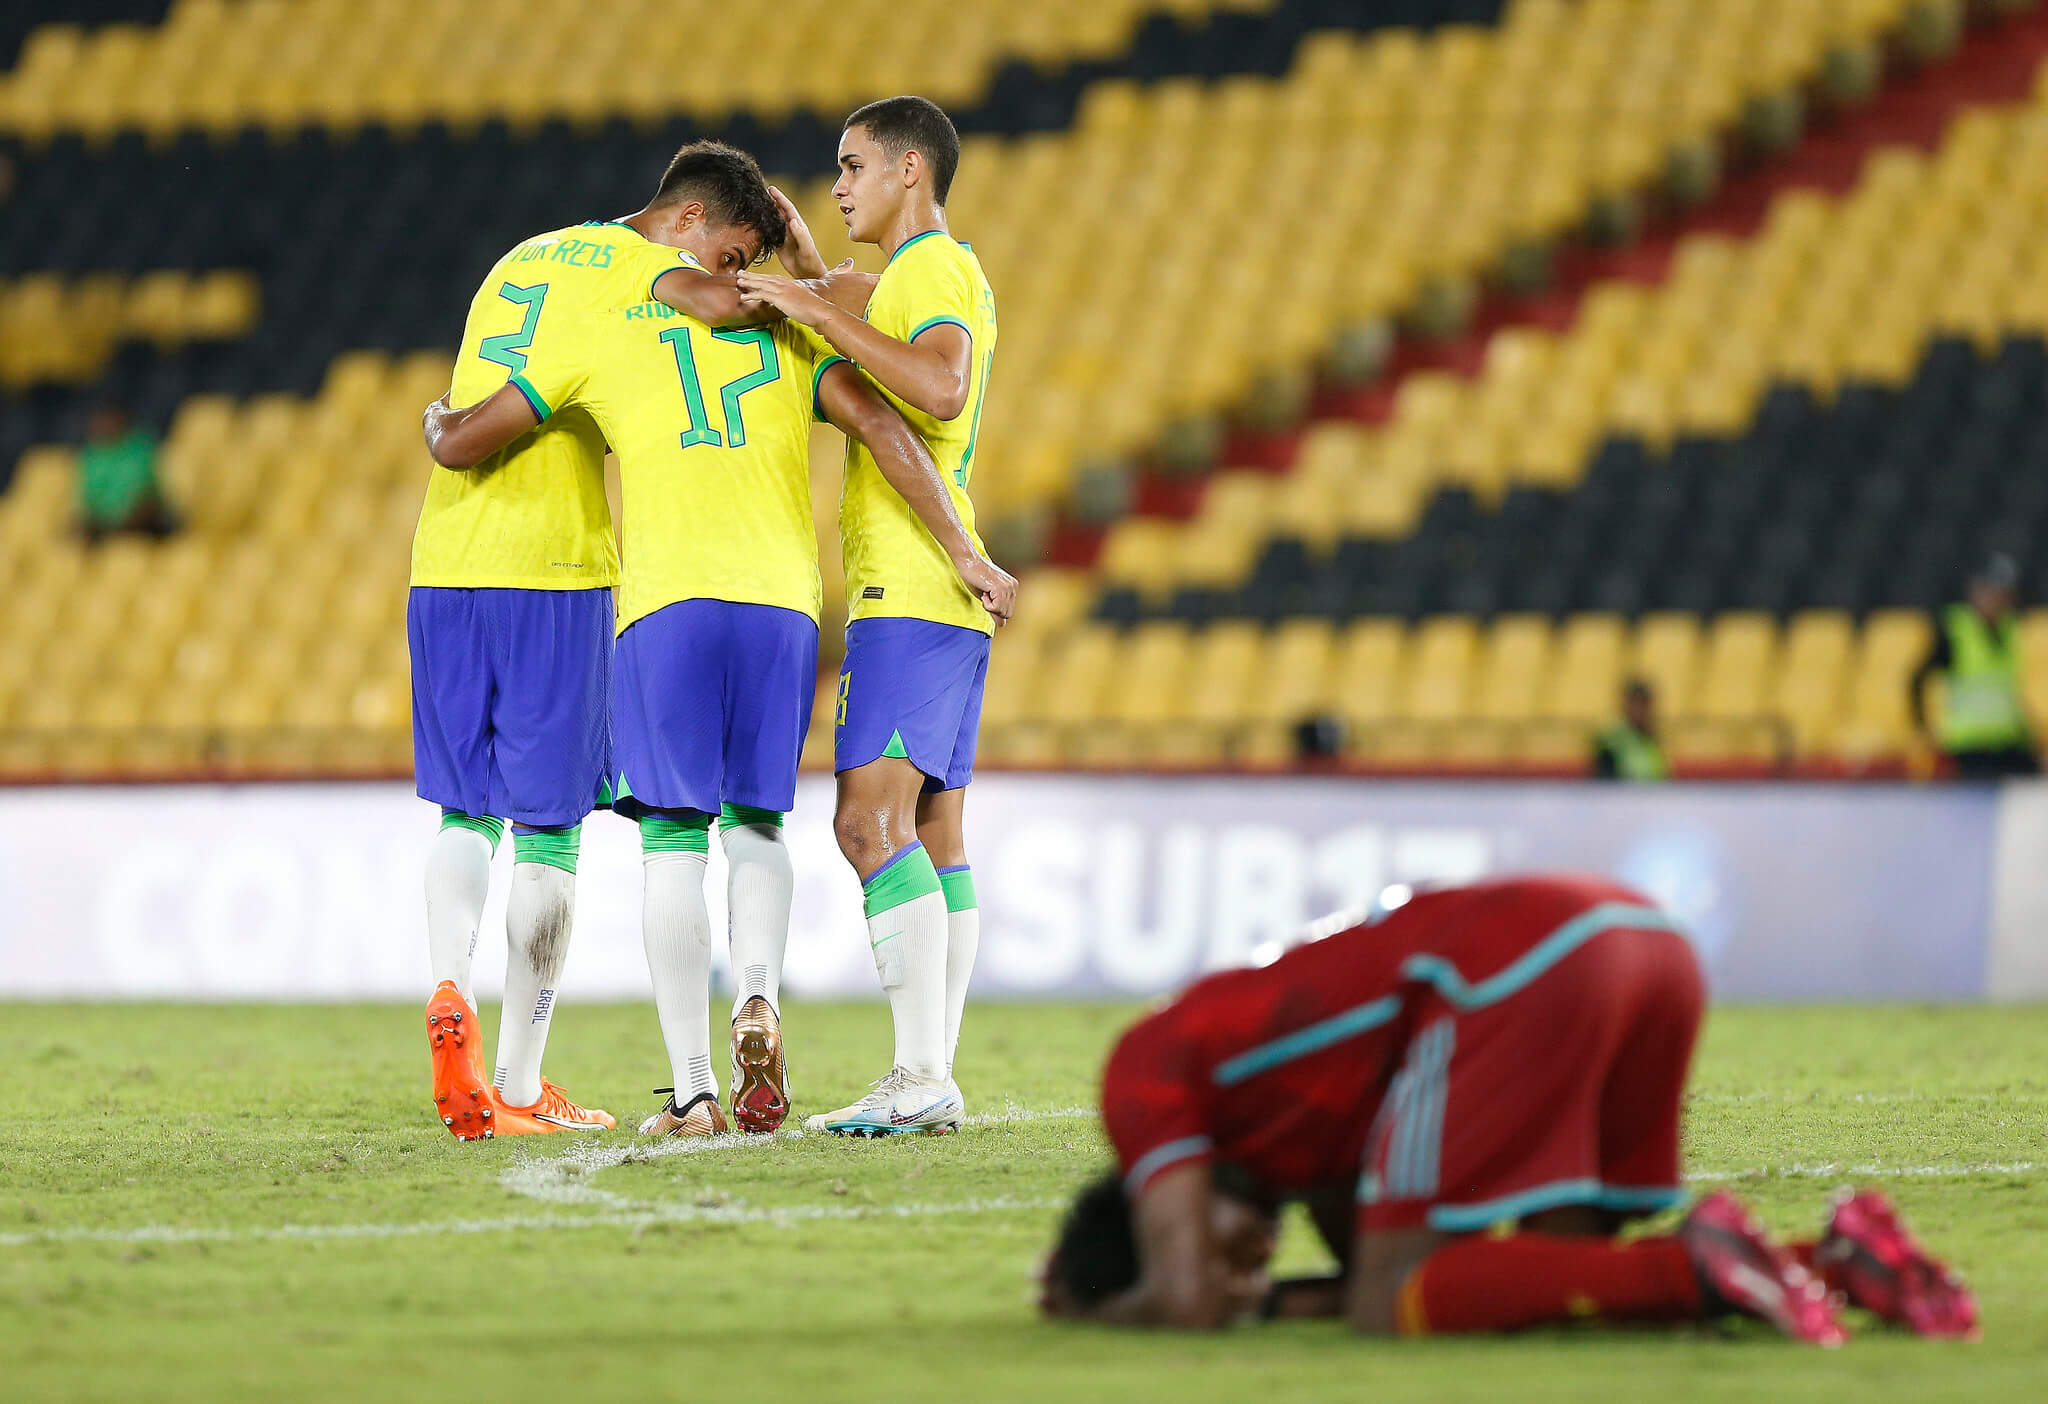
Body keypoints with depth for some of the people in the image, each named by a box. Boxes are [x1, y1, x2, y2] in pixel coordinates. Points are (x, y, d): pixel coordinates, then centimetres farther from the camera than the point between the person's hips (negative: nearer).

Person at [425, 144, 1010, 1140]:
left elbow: (463, 441, 13)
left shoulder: (601, 330, 10)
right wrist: (961, 549, 4)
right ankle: (759, 997, -14)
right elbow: (880, 428, 1)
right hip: (782, 606, 2)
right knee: (757, 826, 15)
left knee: (673, 842, 4)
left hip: (667, 606, -2)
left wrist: (441, 420, 37)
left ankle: (692, 1087, -3)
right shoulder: (786, 334, 15)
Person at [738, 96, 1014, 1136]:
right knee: (929, 834, 6)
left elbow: (940, 388, -28)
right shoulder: (942, 278, 24)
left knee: (870, 821, -17)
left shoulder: (934, 271, -9)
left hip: (907, 595, -10)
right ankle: (932, 1079, 3)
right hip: (948, 600, 10)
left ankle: (921, 1071, -24)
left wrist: (819, 311, -24)